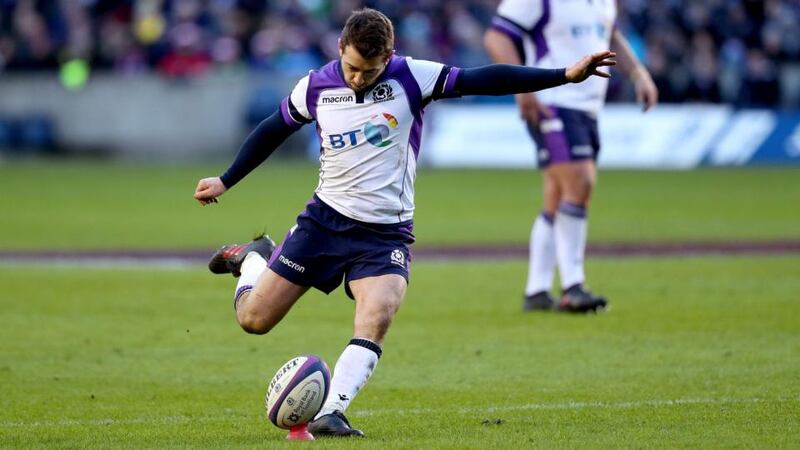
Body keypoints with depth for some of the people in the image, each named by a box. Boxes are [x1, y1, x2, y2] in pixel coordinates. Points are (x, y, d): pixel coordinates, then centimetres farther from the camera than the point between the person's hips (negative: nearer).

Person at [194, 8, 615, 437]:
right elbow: (272, 131, 13)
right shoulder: (316, 87, -4)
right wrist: (225, 180, 19)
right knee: (254, 318, 3)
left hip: (386, 231, -2)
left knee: (377, 315, -28)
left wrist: (565, 75, -23)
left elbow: (484, 80, -17)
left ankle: (330, 413, -25)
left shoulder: (411, 78, -11)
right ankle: (253, 258, 36)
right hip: (324, 218, 2)